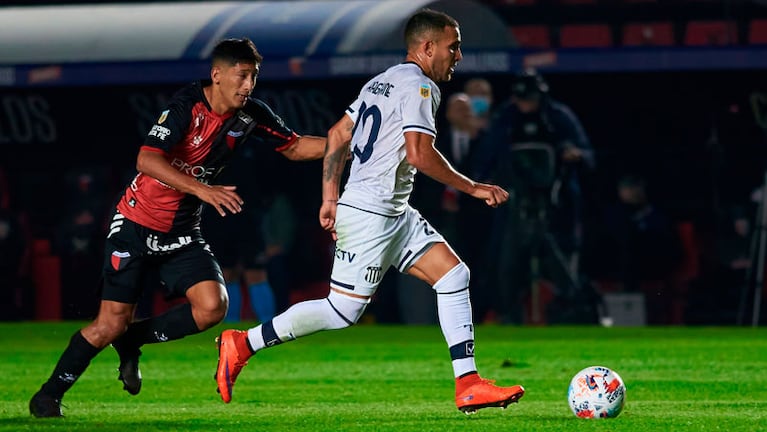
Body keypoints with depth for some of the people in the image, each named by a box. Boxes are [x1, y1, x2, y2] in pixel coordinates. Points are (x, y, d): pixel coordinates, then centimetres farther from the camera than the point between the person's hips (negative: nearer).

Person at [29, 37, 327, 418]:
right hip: (137, 225, -6)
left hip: (181, 235, 6)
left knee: (212, 307, -16)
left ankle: (131, 340, 9)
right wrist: (202, 189, -40)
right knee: (111, 324, -8)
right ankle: (49, 394, 13)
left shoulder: (250, 115, -2)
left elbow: (294, 147, 12)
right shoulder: (187, 105, -21)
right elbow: (146, 160, -31)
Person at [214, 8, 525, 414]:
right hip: (368, 213, -11)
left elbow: (337, 136, 18)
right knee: (343, 311, -7)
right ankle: (241, 344, 2)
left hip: (395, 213, 11)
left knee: (454, 275, 3)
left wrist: (330, 199, 19)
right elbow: (419, 153, -22)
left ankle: (468, 385, 0)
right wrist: (473, 188, -14)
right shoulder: (418, 85, -12)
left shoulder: (380, 82, 17)